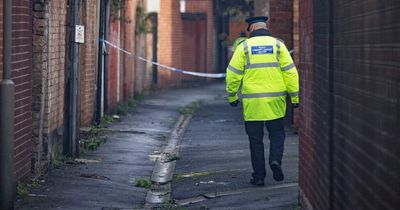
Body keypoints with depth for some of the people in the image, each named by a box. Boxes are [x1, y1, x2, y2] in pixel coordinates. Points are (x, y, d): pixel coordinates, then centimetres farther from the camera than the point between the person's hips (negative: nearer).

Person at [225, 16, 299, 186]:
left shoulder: (244, 47, 1)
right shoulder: (278, 45, 4)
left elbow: (233, 74, -1)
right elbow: (290, 72, 0)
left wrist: (232, 96, 11)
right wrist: (295, 97, 4)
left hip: (252, 102, -1)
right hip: (275, 101, 1)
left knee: (255, 139, 7)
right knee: (277, 134, 15)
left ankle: (258, 175, 7)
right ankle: (275, 160, -10)